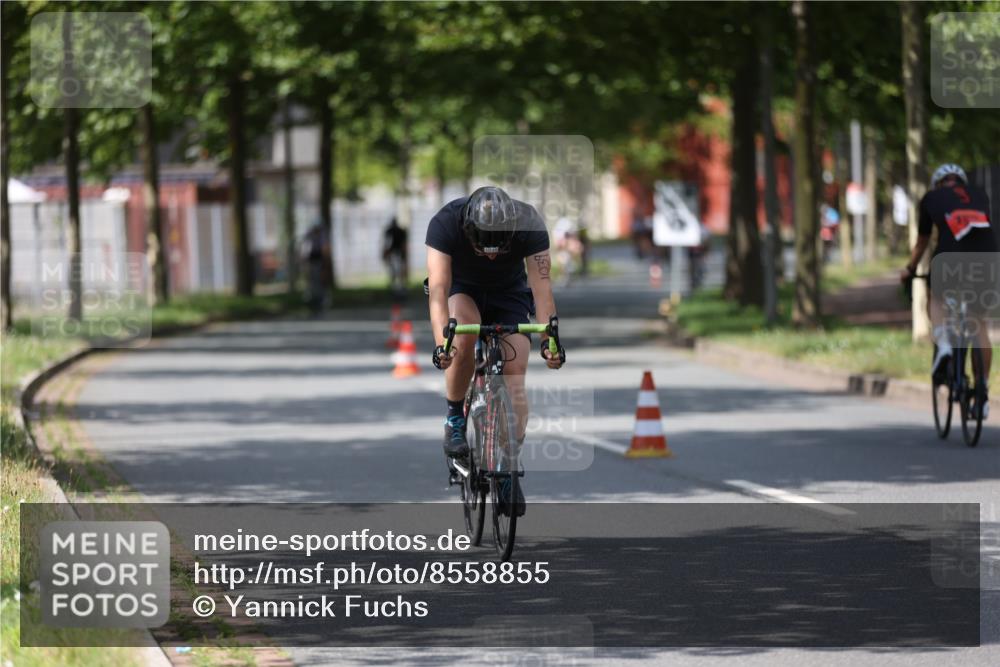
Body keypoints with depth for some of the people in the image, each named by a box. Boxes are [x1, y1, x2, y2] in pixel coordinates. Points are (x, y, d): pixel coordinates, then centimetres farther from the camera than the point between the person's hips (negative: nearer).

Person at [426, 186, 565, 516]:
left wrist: (549, 337, -46)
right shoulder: (445, 223, -34)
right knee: (464, 338, -34)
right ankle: (454, 419, -13)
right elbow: (438, 288, -40)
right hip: (462, 288, -1)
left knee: (514, 382, -13)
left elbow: (541, 284, -33)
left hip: (509, 294, 1)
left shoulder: (529, 225, -31)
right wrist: (441, 342, -53)